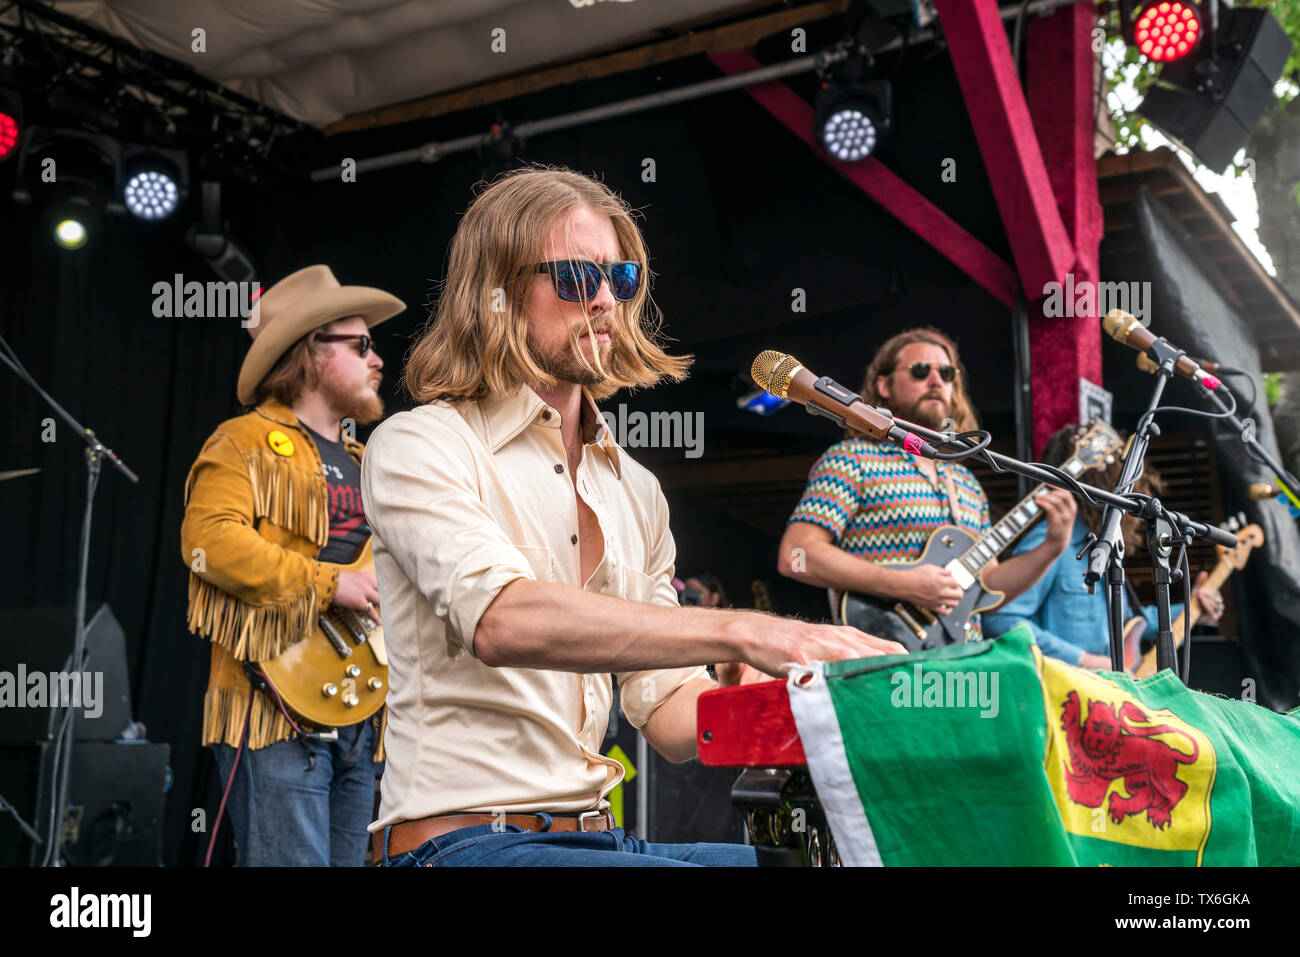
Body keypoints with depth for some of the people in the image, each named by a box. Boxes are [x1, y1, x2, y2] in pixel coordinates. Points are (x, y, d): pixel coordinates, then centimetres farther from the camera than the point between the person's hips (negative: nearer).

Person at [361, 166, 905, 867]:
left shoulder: (634, 490, 15)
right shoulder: (419, 446, -6)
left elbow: (668, 712, 11)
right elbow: (500, 620, -26)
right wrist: (738, 632, -34)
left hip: (600, 834, 7)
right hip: (463, 836, -7)